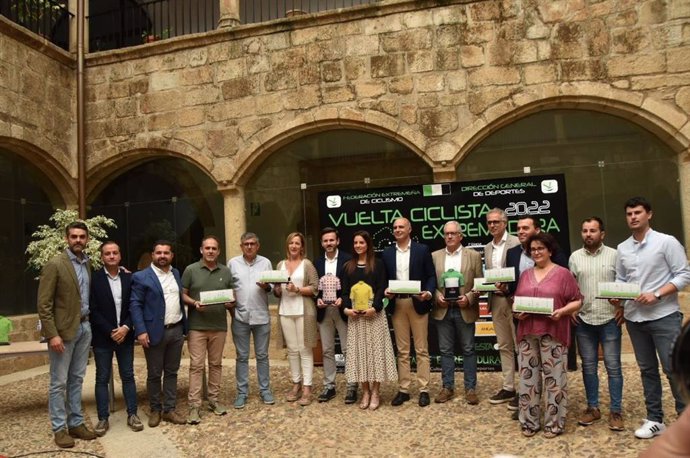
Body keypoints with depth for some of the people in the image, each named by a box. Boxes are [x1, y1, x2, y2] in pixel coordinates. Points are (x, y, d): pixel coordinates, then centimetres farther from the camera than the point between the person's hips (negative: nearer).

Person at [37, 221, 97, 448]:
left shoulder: (88, 263, 8)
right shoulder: (55, 264, -11)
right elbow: (44, 304, -13)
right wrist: (52, 334, -17)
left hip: (84, 327, 6)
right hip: (63, 329, -6)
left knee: (76, 379, 14)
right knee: (59, 382, 4)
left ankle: (76, 423, 23)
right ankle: (59, 428, 14)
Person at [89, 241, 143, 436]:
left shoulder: (129, 278, 2)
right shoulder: (94, 278, -6)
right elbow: (92, 310, -8)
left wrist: (126, 328, -11)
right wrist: (110, 332, -13)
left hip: (125, 335, 2)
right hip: (103, 337, -2)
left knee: (128, 376, 8)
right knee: (102, 378, 6)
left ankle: (132, 415, 17)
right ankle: (103, 418, 15)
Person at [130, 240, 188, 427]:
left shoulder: (176, 273, 12)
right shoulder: (141, 277, -6)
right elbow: (134, 305, -10)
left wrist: (184, 326, 11)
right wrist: (141, 331, -18)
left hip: (176, 330, 5)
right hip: (155, 332, -5)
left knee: (172, 372, 11)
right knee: (154, 374, 7)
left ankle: (169, 410, 20)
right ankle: (155, 410, 22)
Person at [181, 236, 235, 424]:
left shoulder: (226, 271, 7)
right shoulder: (191, 270, -1)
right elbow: (182, 295, 1)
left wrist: (231, 303, -8)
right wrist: (194, 303, -18)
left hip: (219, 326, 3)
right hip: (197, 326, -3)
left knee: (216, 364, 11)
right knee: (196, 365, -2)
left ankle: (213, 400, 23)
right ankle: (194, 406, 3)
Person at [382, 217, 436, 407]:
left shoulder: (422, 250, 1)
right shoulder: (387, 253, 9)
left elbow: (431, 275, 0)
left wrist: (428, 292, -16)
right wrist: (385, 290, -8)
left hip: (417, 304, -2)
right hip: (397, 305, 3)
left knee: (421, 349, 4)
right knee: (402, 350, 9)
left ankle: (424, 390, 11)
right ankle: (403, 389, 16)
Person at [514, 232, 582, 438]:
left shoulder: (563, 273, 1)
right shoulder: (525, 275, 15)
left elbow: (577, 301, -1)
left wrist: (562, 311, -18)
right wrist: (517, 312, -4)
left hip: (552, 333, -4)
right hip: (527, 333, 4)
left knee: (554, 378, 2)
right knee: (528, 377, 7)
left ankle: (554, 423, 13)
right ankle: (529, 422, 16)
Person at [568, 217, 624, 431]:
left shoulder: (614, 255, -1)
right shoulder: (574, 257, 5)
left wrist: (624, 309, -8)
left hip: (610, 319, -2)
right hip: (583, 321, 2)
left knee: (613, 366, 3)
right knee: (588, 366, 10)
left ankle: (615, 411, 13)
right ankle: (592, 407, 21)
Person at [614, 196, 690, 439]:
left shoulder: (667, 242, -5)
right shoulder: (622, 249, 9)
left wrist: (656, 295, -18)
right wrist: (616, 296, -7)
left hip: (664, 316, -5)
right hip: (634, 318, 5)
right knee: (647, 369, 12)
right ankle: (655, 419, 22)